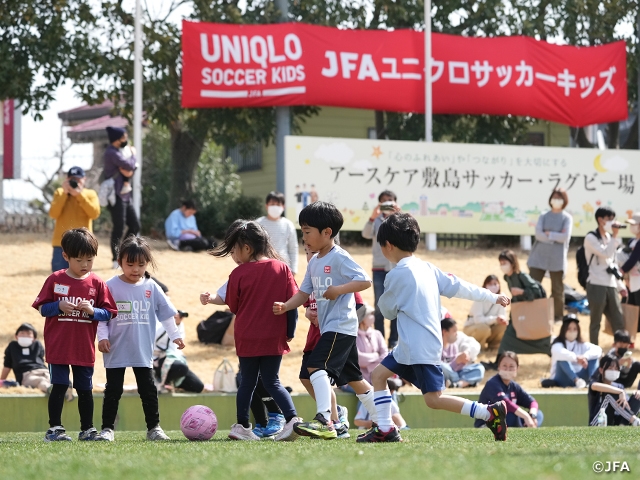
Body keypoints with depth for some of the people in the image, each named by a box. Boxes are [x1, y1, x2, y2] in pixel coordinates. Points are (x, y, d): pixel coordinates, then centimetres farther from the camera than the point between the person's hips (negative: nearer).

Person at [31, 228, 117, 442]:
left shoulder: (97, 283, 0)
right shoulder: (55, 280, -3)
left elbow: (108, 312, 2)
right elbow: (42, 307, 0)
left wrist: (93, 311, -16)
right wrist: (59, 306, -18)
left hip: (85, 348, 2)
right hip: (58, 346, -2)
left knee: (85, 389, 10)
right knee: (59, 386, 0)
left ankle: (87, 429, 20)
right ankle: (54, 428, 6)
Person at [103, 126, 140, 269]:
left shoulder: (121, 151, 16)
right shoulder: (112, 153, -15)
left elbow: (130, 169, 11)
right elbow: (129, 165, -21)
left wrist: (128, 171, -13)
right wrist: (133, 154, -2)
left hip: (126, 195, 10)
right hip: (116, 196, -10)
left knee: (135, 225, 10)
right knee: (119, 229, -6)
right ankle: (116, 260, 1)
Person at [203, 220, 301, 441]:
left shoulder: (239, 273, -8)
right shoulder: (282, 268, -1)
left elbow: (233, 306, 1)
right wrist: (290, 331, 6)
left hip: (247, 338, -2)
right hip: (274, 338, 2)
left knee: (248, 381, 12)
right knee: (272, 381, 8)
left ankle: (242, 426, 17)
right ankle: (292, 418, -11)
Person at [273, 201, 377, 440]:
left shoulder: (339, 258, -12)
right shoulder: (314, 262, 14)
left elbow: (365, 281, -18)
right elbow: (304, 292, 14)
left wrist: (338, 289, -27)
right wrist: (285, 306, -3)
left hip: (341, 326, -10)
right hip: (327, 327, 10)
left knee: (316, 365, -24)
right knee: (352, 378, 16)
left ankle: (324, 421, -32)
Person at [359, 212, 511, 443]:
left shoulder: (397, 275, -14)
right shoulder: (427, 268, 9)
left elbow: (387, 310, -1)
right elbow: (458, 286, 11)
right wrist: (493, 297, 19)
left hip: (421, 349, -9)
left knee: (434, 399, -9)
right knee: (378, 374, 12)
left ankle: (490, 413, -11)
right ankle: (385, 429, 13)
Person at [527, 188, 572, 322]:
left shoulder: (567, 218, 2)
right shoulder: (543, 216, 9)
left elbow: (565, 237, -11)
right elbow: (538, 234, -5)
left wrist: (548, 234, -7)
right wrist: (556, 238, -11)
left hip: (557, 259, -2)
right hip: (539, 257, 2)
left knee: (557, 290, 4)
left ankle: (558, 316, 14)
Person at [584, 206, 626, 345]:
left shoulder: (609, 238, 18)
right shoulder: (591, 238, -6)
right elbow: (606, 254, -20)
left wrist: (620, 285, 18)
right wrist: (615, 236, -14)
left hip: (610, 286, 7)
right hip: (596, 286, -7)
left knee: (619, 322, 4)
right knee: (595, 322, -1)